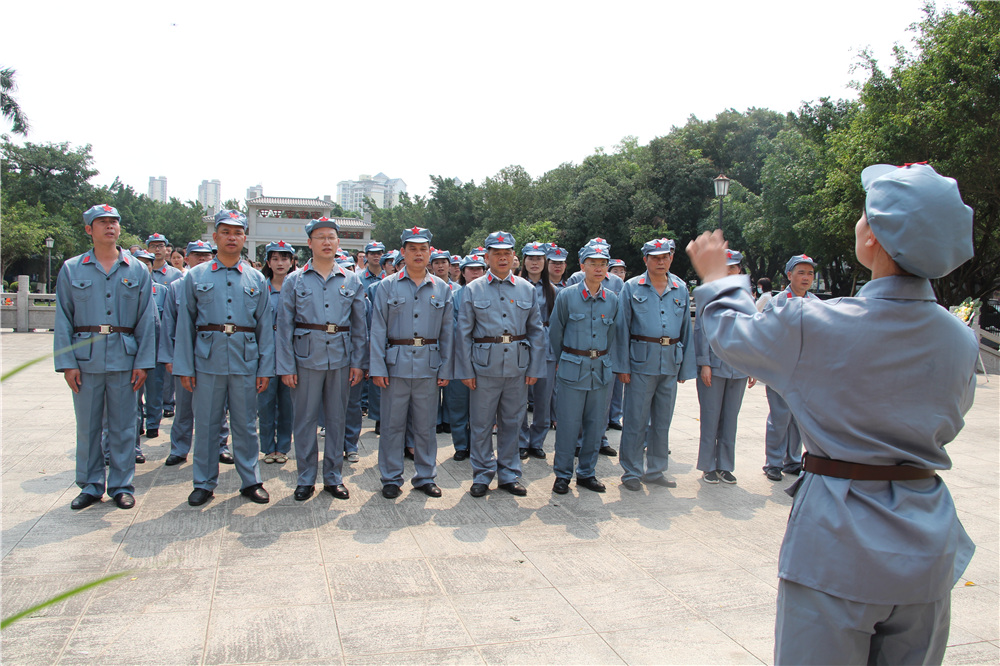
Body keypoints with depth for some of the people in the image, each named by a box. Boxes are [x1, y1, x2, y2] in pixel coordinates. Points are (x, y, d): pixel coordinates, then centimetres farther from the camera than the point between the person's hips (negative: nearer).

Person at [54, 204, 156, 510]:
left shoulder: (137, 271, 6)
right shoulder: (71, 269, 6)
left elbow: (146, 319, 4)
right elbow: (63, 320, 4)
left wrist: (143, 362, -3)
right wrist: (67, 363, -4)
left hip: (124, 357, 0)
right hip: (86, 358, 0)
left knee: (123, 425, 6)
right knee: (87, 425, 7)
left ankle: (122, 486, 17)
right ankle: (91, 485, 21)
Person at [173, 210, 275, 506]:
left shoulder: (256, 279, 8)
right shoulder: (196, 276, 6)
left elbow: (265, 326, 7)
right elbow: (185, 323, 4)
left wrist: (265, 369, 2)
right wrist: (184, 367, -2)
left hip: (245, 360, 1)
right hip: (207, 360, 0)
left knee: (245, 424, 7)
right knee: (206, 424, 6)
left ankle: (251, 481, 19)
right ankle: (204, 483, 20)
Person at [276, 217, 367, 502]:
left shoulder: (352, 280, 7)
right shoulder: (295, 280, 3)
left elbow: (360, 326, 9)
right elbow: (285, 326, 1)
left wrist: (358, 363, 3)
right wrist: (286, 366, -4)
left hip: (341, 359, 1)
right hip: (307, 358, -1)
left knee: (337, 419, 9)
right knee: (305, 419, 5)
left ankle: (334, 477, 22)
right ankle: (306, 479, 19)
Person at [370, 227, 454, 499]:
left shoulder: (442, 288, 8)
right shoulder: (388, 286, 3)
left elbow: (447, 332, 9)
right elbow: (378, 330, 0)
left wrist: (445, 369, 3)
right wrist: (377, 367, -7)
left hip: (429, 366, 1)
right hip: (396, 363, -1)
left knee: (425, 425, 9)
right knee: (393, 424, 4)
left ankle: (425, 476, 23)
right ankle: (391, 478, 17)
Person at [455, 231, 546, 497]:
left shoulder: (527, 289, 7)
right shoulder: (473, 289, 2)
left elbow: (536, 331, 8)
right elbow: (464, 333, 1)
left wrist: (535, 368, 2)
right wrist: (465, 371, -4)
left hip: (518, 366, 2)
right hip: (484, 365, -2)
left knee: (511, 422, 11)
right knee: (481, 423, 5)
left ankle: (509, 474, 24)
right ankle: (482, 475, 20)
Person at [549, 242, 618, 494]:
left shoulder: (612, 299, 4)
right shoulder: (567, 296, -5)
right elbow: (555, 332, 5)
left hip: (601, 369, 4)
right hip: (573, 368, -3)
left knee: (596, 424, 9)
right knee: (568, 423, -1)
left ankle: (587, 473, 23)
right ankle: (562, 474, 13)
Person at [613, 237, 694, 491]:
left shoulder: (681, 289, 9)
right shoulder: (632, 287, 0)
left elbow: (686, 329, 11)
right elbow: (622, 328, -2)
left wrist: (686, 366, 8)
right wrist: (622, 365, -7)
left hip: (671, 363, 4)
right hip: (641, 362, -4)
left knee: (662, 420, 12)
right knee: (636, 420, 0)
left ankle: (655, 470, 25)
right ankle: (631, 472, 13)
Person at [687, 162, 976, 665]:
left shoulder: (813, 326, -20)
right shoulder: (961, 340, -4)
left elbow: (731, 333, 0)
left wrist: (715, 277, 18)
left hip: (838, 540, -5)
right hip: (928, 545, 5)